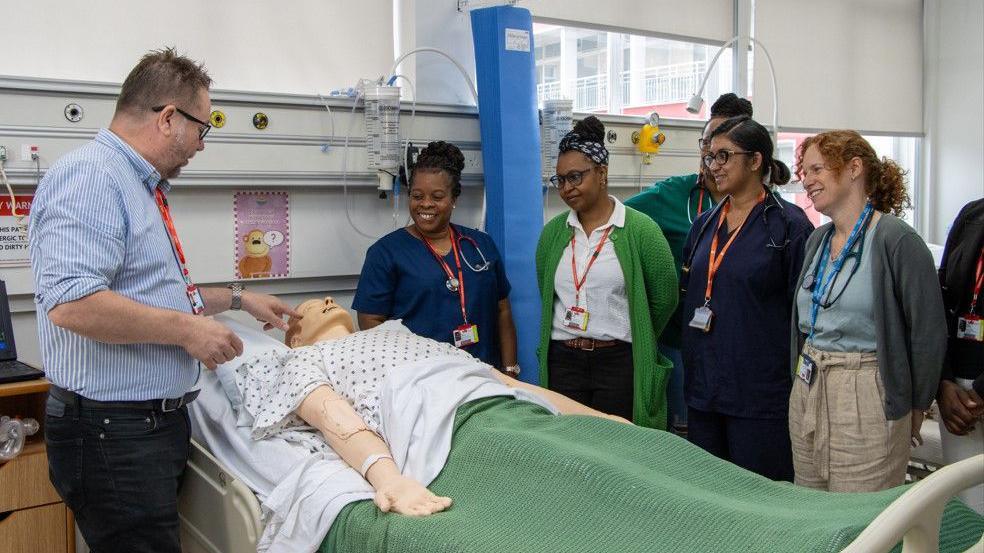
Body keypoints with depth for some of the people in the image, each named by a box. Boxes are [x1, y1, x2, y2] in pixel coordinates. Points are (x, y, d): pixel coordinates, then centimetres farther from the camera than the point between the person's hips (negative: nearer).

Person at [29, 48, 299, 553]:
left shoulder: (141, 186, 17)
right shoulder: (91, 176, -16)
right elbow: (71, 302, -29)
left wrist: (236, 299, 25)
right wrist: (186, 329, -21)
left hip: (157, 422, 10)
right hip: (112, 431, -10)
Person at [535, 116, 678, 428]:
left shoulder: (640, 229, -6)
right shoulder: (553, 232, 6)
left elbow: (664, 298, 0)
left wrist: (635, 341, 8)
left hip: (620, 361, -3)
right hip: (562, 361, 4)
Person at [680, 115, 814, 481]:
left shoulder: (788, 224, -8)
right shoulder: (704, 225, 11)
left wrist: (801, 385, -9)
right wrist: (690, 370, 14)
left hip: (761, 392, -6)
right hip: (703, 389, 6)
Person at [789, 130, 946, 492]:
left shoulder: (896, 240, -13)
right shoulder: (817, 240, 11)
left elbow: (928, 333, -10)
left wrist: (915, 407, -2)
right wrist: (806, 380, 17)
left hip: (868, 403, -7)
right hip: (805, 395, 7)